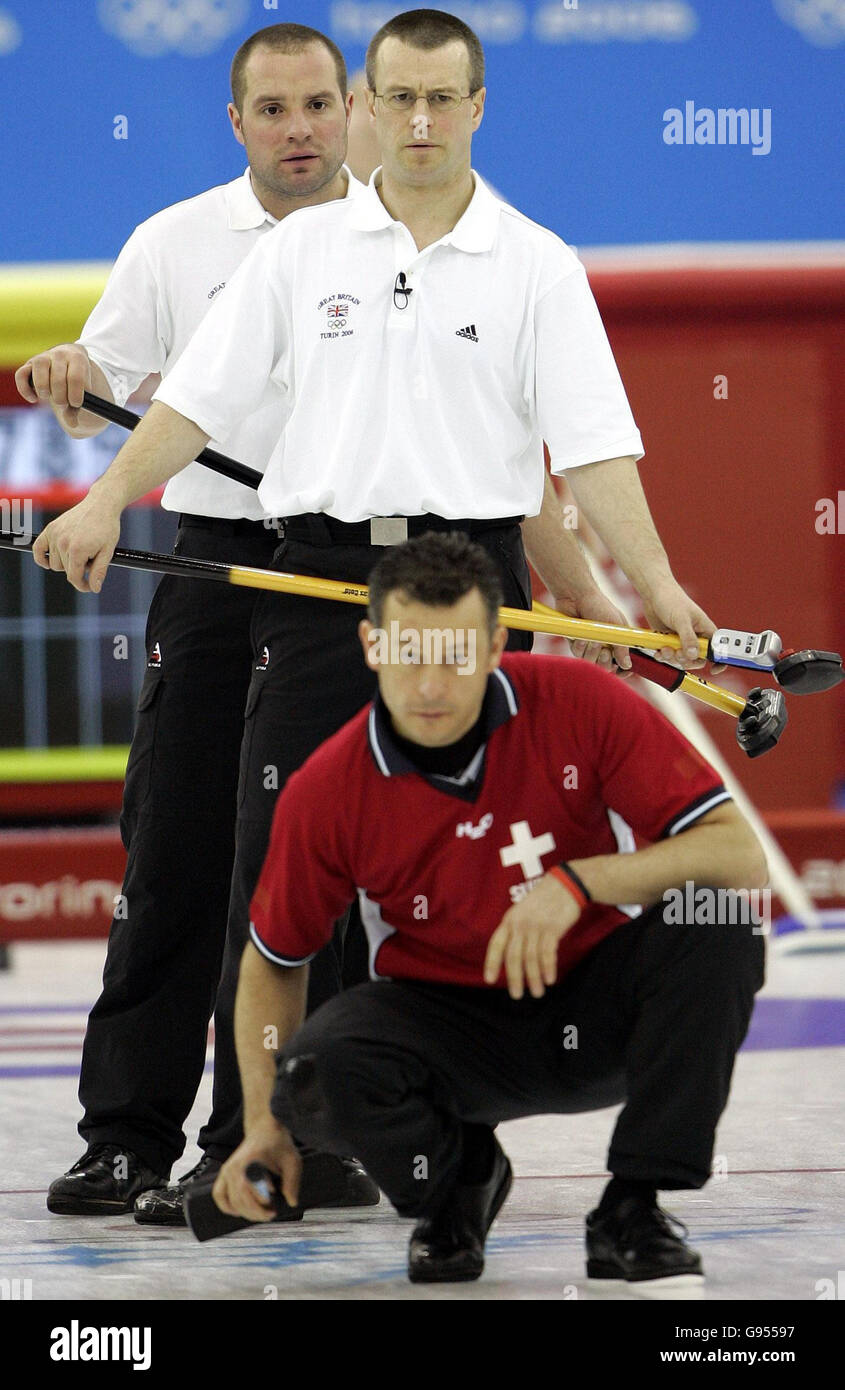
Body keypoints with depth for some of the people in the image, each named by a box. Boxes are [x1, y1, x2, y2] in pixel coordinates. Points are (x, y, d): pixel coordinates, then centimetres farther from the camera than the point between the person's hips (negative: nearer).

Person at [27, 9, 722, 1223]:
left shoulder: (535, 266, 3)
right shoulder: (302, 251, 8)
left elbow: (592, 443, -4)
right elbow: (199, 397, 6)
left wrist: (655, 583, -15)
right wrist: (106, 503, -7)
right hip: (320, 572, 1)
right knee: (276, 861, -2)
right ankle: (246, 1141, 4)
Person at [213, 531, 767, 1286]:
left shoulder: (580, 704, -17)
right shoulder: (326, 792, -13)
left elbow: (741, 856, -19)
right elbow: (274, 961, 3)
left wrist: (577, 881, -31)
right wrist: (265, 1122, -9)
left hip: (593, 1012, 0)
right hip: (446, 1019, 0)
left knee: (713, 923, -30)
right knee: (319, 1071, -32)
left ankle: (633, 1209, -16)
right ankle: (457, 1175, 4)